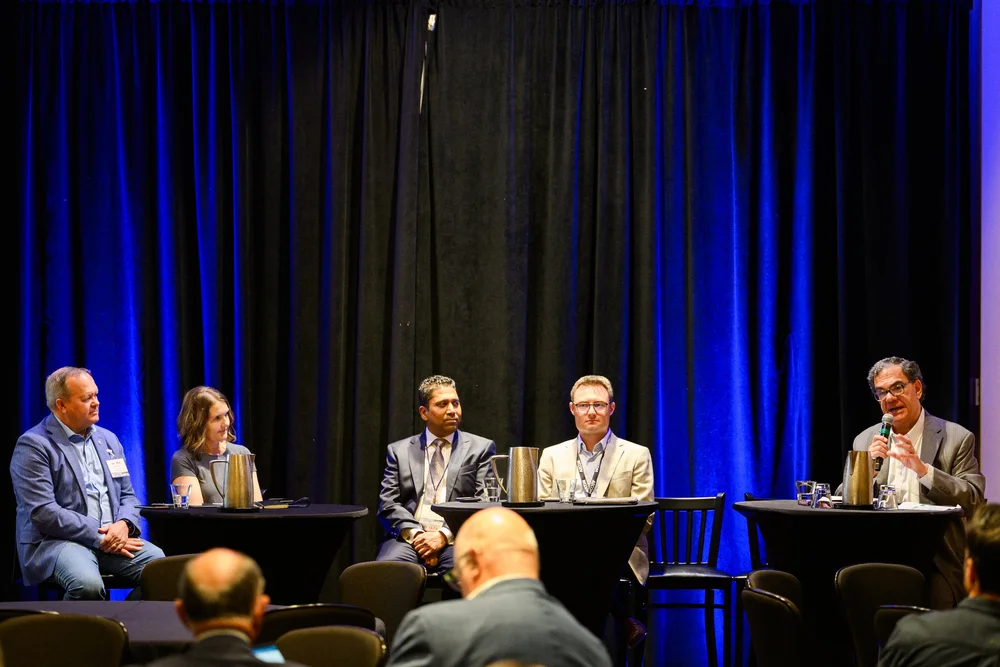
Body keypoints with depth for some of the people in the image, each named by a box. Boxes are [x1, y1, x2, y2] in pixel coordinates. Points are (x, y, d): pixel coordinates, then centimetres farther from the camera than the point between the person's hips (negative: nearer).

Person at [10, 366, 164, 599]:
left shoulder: (108, 439, 18)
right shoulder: (33, 445, -4)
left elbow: (127, 496, 21)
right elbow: (43, 512, -13)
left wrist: (124, 525, -4)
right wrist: (99, 537, -16)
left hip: (113, 536, 6)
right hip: (56, 541, -6)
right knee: (87, 584, -38)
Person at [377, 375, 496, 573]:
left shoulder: (481, 449, 13)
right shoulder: (399, 451, 17)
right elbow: (388, 504, 9)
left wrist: (445, 535, -10)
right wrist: (415, 534, -10)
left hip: (456, 539, -1)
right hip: (408, 538, 1)